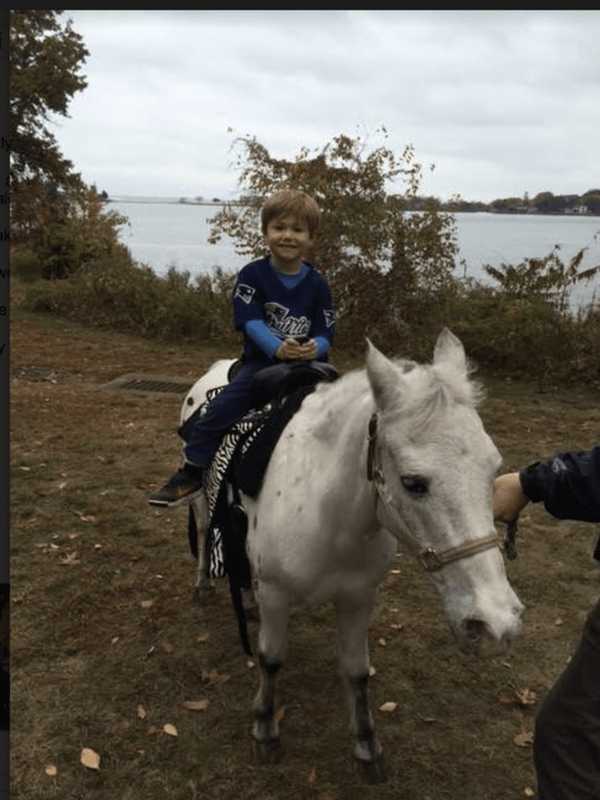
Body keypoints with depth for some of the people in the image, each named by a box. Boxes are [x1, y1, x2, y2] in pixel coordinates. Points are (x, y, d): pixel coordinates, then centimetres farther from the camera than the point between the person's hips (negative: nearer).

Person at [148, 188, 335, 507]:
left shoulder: (317, 285, 1)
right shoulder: (252, 275, -3)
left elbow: (325, 333, -2)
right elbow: (252, 321, -14)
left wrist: (314, 348, -26)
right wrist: (278, 348, -32)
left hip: (308, 363, 2)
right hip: (261, 360, -1)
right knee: (222, 408, -19)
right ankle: (191, 472, -5)